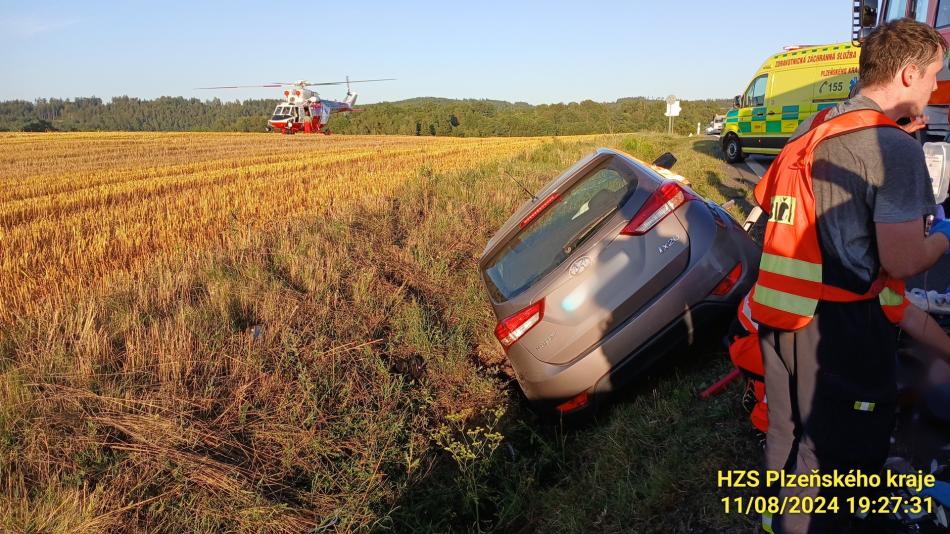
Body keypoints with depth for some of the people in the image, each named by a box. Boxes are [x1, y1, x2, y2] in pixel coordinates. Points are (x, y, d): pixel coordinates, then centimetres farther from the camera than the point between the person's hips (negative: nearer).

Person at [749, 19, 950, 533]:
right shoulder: (895, 147, -15)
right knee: (835, 455, 6)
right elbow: (903, 262, -17)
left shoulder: (813, 130, 10)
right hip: (839, 323, -9)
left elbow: (766, 199, 22)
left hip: (779, 315, 9)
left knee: (787, 432, 24)